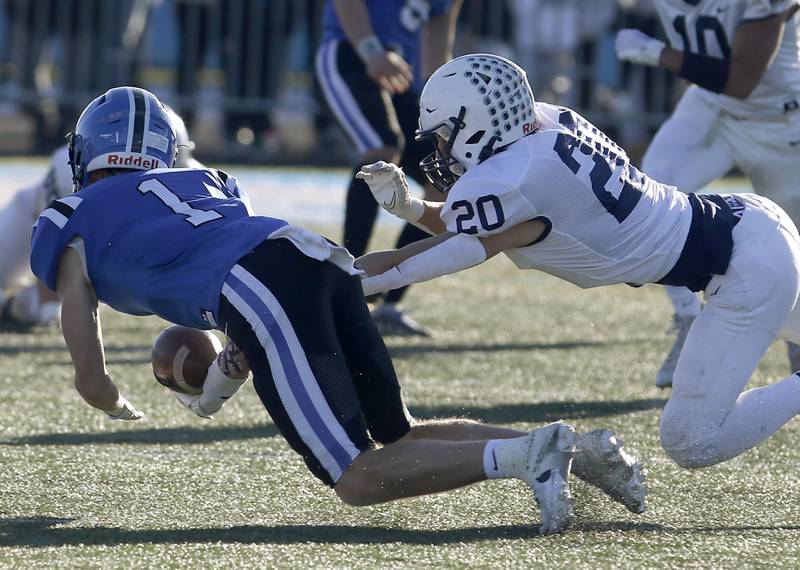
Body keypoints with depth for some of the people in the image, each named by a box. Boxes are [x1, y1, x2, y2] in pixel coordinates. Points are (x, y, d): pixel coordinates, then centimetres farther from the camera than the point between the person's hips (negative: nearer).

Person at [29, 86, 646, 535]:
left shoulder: (69, 228, 22)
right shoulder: (202, 179, 36)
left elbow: (92, 381, 20)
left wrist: (120, 408, 42)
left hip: (261, 292, -6)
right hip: (323, 256, 7)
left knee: (359, 479, -7)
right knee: (397, 436, 17)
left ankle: (526, 455, -28)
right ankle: (577, 448, -2)